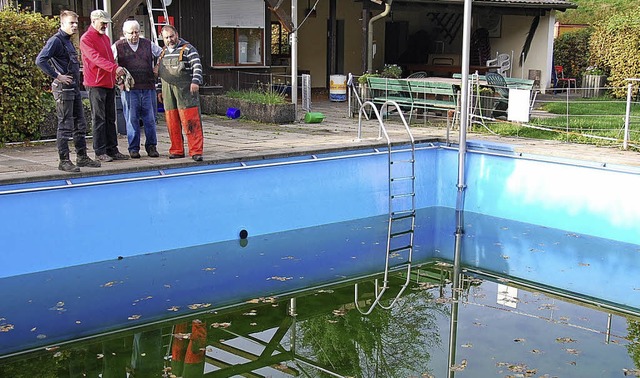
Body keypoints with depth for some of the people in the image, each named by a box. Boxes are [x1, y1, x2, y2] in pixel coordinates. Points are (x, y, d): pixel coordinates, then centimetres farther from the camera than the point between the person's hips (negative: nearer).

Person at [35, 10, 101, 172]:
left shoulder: (68, 41, 16)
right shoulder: (56, 40, -11)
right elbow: (40, 60, -22)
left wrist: (76, 75, 13)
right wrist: (57, 76, -20)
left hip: (74, 88, 9)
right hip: (63, 88, -9)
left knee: (80, 124, 12)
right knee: (65, 126, -6)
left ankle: (82, 157, 20)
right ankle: (64, 161, -1)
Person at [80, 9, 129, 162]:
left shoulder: (105, 38, 19)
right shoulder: (86, 39, -8)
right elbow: (96, 58, -22)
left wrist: (118, 75, 15)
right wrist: (114, 68, -33)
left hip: (109, 84, 8)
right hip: (96, 85, -8)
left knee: (110, 119, 9)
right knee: (99, 119, -5)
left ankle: (112, 150, 14)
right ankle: (100, 152, -1)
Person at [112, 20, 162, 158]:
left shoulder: (148, 45, 11)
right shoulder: (118, 47, 6)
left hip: (148, 88, 2)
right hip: (129, 89, -2)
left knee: (150, 119, 4)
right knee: (132, 119, 1)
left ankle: (151, 146, 14)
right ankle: (134, 148, 9)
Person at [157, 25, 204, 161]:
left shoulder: (188, 48, 0)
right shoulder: (163, 52, 19)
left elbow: (197, 66, -8)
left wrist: (195, 81, -21)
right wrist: (161, 91, 23)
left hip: (185, 90, -6)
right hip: (168, 93, 6)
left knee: (190, 122, -9)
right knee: (172, 124, 7)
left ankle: (196, 151, -6)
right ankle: (177, 150, 17)